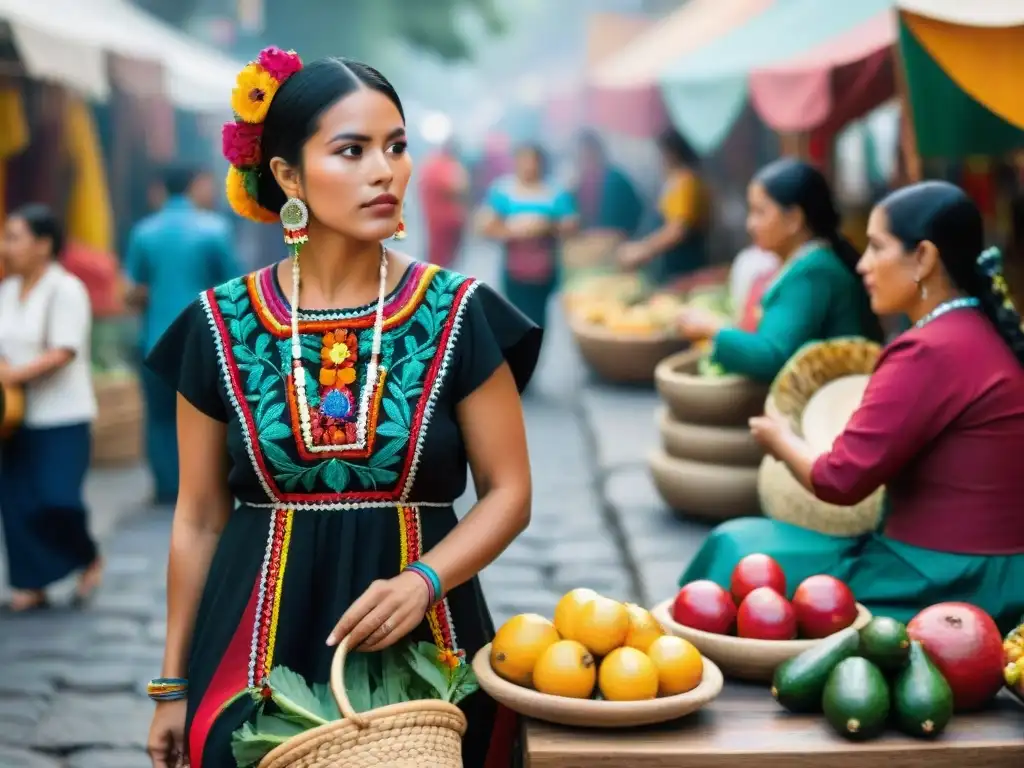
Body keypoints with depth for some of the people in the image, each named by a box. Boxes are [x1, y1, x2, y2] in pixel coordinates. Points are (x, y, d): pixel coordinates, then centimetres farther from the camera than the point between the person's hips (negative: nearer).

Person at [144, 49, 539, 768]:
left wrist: (422, 581, -19)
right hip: (260, 651, 0)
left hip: (423, 648, 0)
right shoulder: (221, 326, -2)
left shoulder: (459, 314, -5)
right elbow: (201, 518, 5)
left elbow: (508, 492, -2)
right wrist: (174, 682, 7)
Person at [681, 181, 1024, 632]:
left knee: (739, 549, 4)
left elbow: (841, 481, -17)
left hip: (941, 582, -9)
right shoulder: (986, 335, 8)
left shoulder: (931, 351, -20)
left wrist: (781, 439, 2)